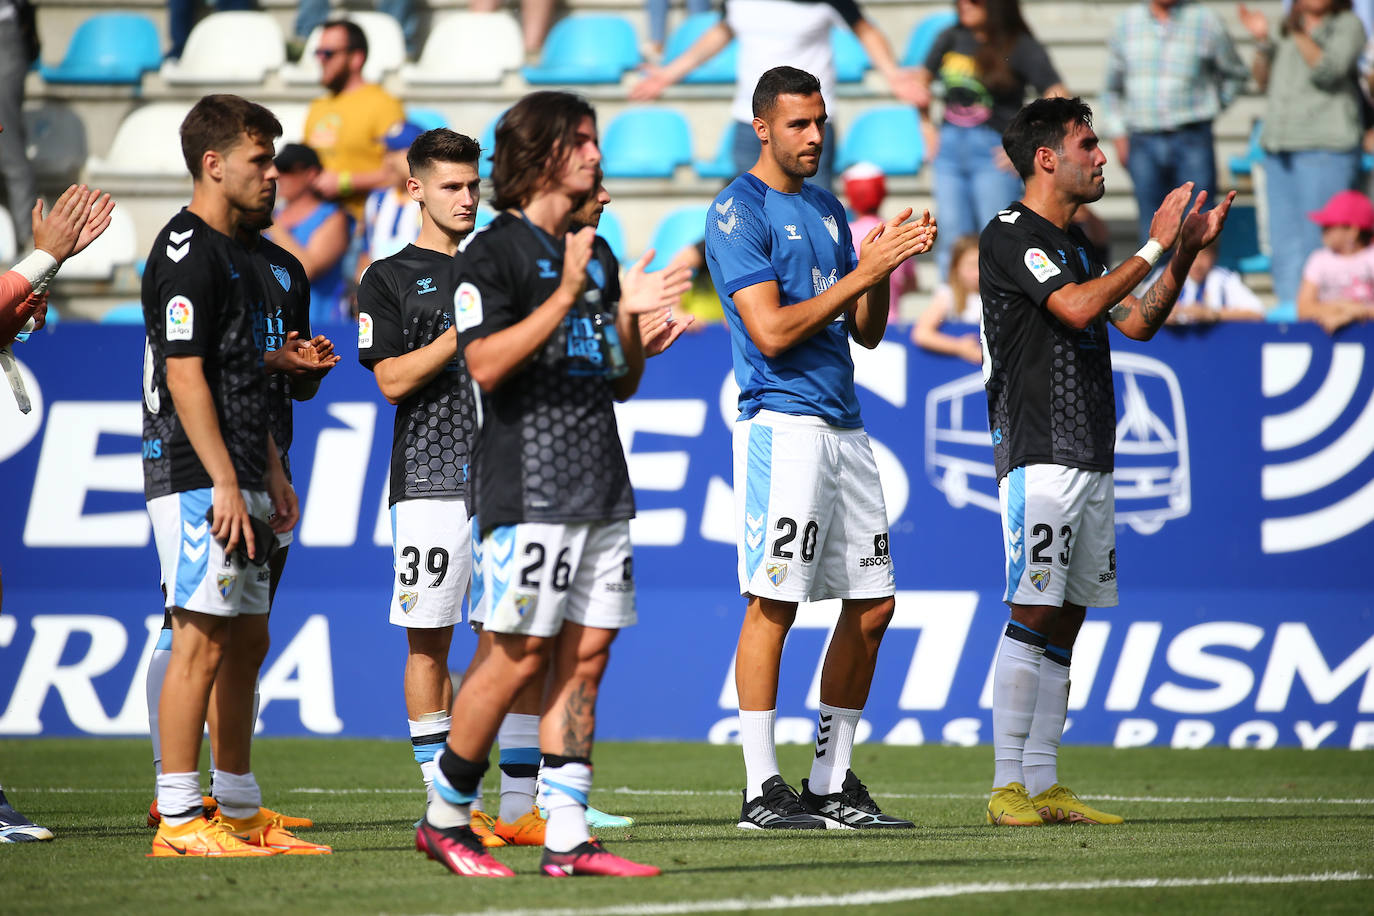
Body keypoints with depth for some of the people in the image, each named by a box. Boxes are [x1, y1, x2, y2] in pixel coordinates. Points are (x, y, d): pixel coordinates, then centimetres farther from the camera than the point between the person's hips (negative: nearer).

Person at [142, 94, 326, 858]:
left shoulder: (236, 255, 19)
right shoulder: (186, 253, -12)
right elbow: (184, 376, -18)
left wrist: (272, 474, 21)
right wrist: (225, 484, -21)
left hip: (236, 482, 10)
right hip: (197, 481, -10)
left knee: (247, 642, 12)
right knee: (203, 642, -10)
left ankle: (240, 809, 18)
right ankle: (180, 817, -9)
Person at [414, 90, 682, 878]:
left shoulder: (595, 256, 18)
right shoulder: (496, 253, -4)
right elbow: (486, 363, -16)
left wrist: (630, 317, 4)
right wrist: (566, 297, -20)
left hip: (603, 486, 7)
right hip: (530, 484, -7)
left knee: (586, 657, 3)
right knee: (521, 652, -8)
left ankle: (568, 838, 4)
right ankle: (446, 815, 6)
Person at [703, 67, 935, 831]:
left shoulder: (829, 210, 18)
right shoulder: (739, 212, -6)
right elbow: (772, 331, -15)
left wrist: (883, 265, 0)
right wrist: (866, 271, -16)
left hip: (845, 428, 8)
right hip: (782, 422, -8)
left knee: (873, 603, 7)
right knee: (774, 602, -9)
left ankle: (833, 782, 15)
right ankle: (764, 789, -5)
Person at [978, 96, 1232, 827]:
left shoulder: (1074, 243, 19)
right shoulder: (1009, 237, -8)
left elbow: (1136, 322, 19)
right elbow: (1077, 307, -20)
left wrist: (1185, 254, 9)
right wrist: (1155, 249, -15)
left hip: (1091, 458, 9)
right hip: (1039, 456, -9)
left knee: (1066, 622, 7)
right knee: (1033, 615, -12)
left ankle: (1044, 785, 8)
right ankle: (1007, 787, -11)